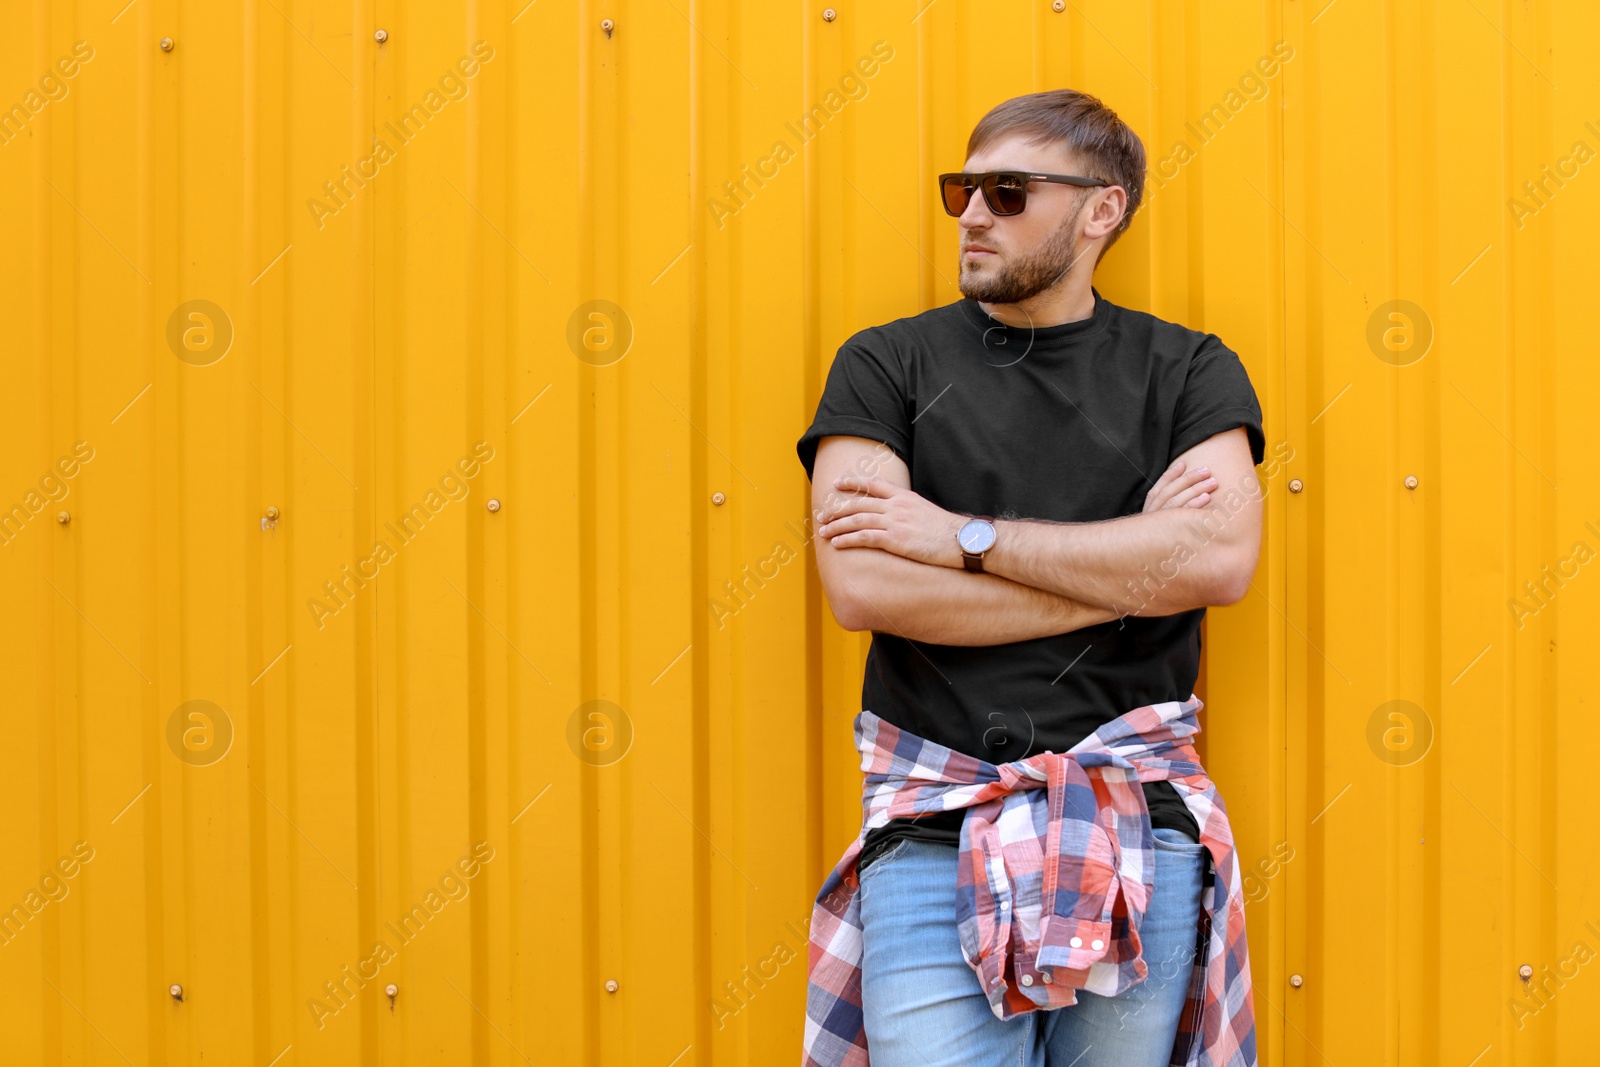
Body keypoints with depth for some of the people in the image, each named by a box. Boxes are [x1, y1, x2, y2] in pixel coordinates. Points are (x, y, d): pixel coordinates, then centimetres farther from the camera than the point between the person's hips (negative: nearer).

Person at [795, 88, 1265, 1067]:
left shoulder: (1188, 371, 9)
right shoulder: (887, 364, 8)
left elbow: (1221, 559, -9)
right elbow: (862, 587, -7)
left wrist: (966, 538, -10)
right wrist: (1127, 576, -6)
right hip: (934, 839, 0)